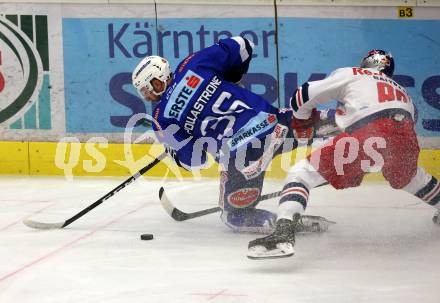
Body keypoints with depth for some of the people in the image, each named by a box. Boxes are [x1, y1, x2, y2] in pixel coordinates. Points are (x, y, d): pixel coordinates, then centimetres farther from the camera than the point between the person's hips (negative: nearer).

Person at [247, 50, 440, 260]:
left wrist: (302, 120, 37)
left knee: (302, 173, -1)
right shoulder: (402, 92, 39)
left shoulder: (350, 75, 24)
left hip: (367, 134, -5)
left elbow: (303, 97, 17)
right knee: (408, 175, 42)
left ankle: (284, 233, -21)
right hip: (406, 143, 5)